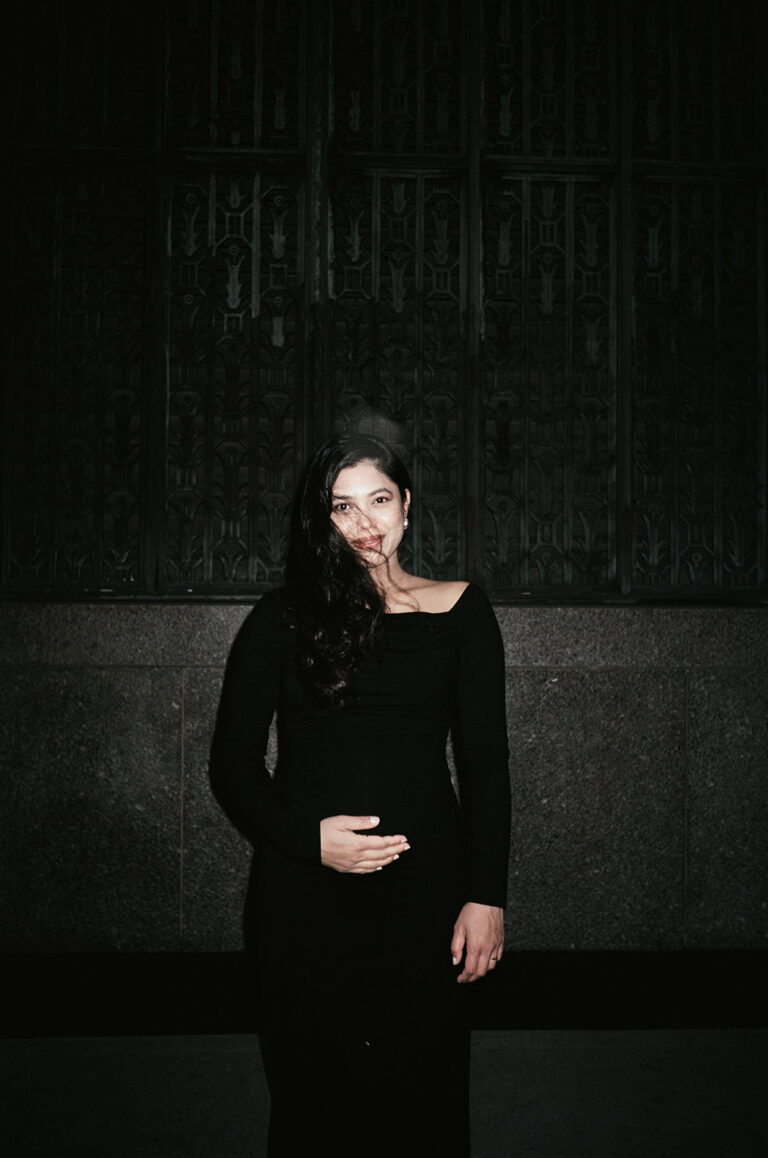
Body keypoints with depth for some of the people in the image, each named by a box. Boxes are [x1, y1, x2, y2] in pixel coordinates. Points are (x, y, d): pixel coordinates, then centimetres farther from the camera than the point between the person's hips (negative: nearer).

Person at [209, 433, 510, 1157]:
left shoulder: (460, 613, 5)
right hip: (302, 894, 0)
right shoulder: (282, 619, 4)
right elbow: (232, 763, 5)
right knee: (311, 1098, 9)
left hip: (424, 887, 0)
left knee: (423, 1093, 6)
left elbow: (485, 764, 4)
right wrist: (307, 837, -12)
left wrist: (486, 896, -3)